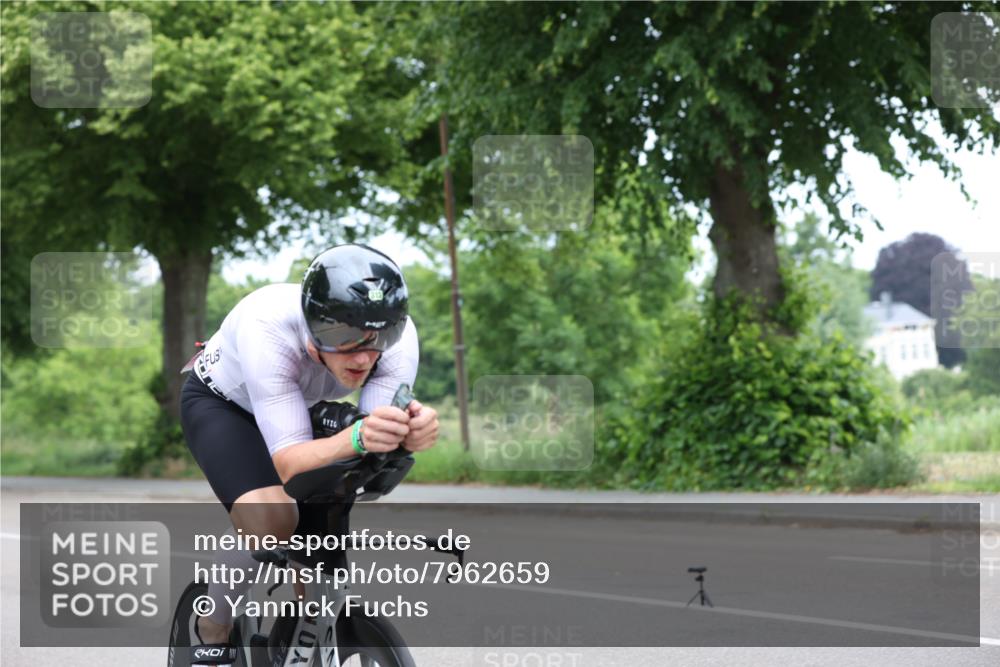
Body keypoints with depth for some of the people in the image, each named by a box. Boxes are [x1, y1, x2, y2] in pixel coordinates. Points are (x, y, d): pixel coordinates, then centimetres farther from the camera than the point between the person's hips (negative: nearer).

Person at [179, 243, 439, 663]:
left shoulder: (398, 335, -31)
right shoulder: (267, 331, -42)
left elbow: (376, 444, -33)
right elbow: (290, 464, -44)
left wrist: (410, 431, -56)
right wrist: (357, 438, -64)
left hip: (298, 404, 5)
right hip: (220, 402, -5)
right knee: (270, 519, -28)